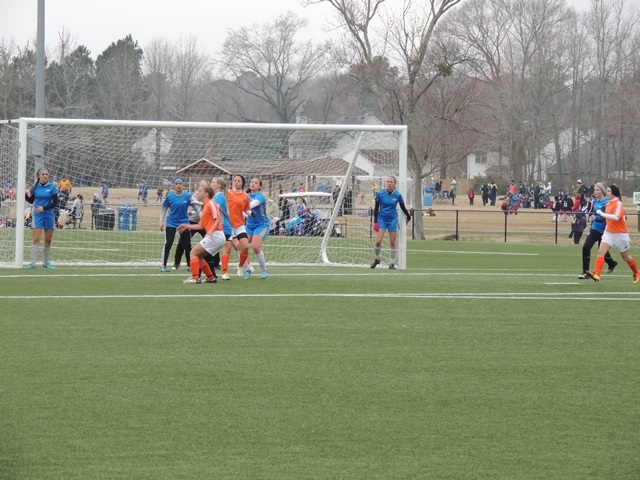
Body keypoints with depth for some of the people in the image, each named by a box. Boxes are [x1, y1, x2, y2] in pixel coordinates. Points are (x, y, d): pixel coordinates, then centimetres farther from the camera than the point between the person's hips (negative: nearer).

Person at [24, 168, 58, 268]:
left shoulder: (52, 187, -3)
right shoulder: (35, 187, 1)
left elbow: (55, 202, -5)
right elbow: (31, 201, 9)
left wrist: (44, 208, -17)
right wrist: (26, 195, -12)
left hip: (49, 215, 1)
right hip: (37, 215, -1)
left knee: (48, 240, 6)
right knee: (36, 239, -10)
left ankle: (46, 262, 18)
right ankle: (33, 263, -10)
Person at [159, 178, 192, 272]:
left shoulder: (188, 196, -6)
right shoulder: (170, 196, -5)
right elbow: (164, 208, 5)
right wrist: (161, 221, 0)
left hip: (184, 222, 1)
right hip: (171, 223, -1)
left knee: (187, 244, 2)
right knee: (168, 244, -9)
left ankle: (190, 265, 15)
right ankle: (163, 265, -2)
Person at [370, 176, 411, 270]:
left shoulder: (397, 195, -6)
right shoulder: (380, 194, -7)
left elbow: (403, 207, 10)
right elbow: (376, 208, -1)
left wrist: (408, 217, 21)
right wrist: (375, 222, -6)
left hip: (392, 220, 0)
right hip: (381, 219, 0)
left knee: (392, 242, 2)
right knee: (378, 241, -11)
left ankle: (392, 263, 13)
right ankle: (377, 259, 13)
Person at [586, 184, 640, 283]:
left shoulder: (618, 204, -16)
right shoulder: (608, 204, 7)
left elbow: (616, 217, -32)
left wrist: (601, 214, -30)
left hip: (620, 234, -6)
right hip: (609, 233, 6)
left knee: (625, 257, 10)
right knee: (601, 252, -15)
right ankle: (596, 275, -26)